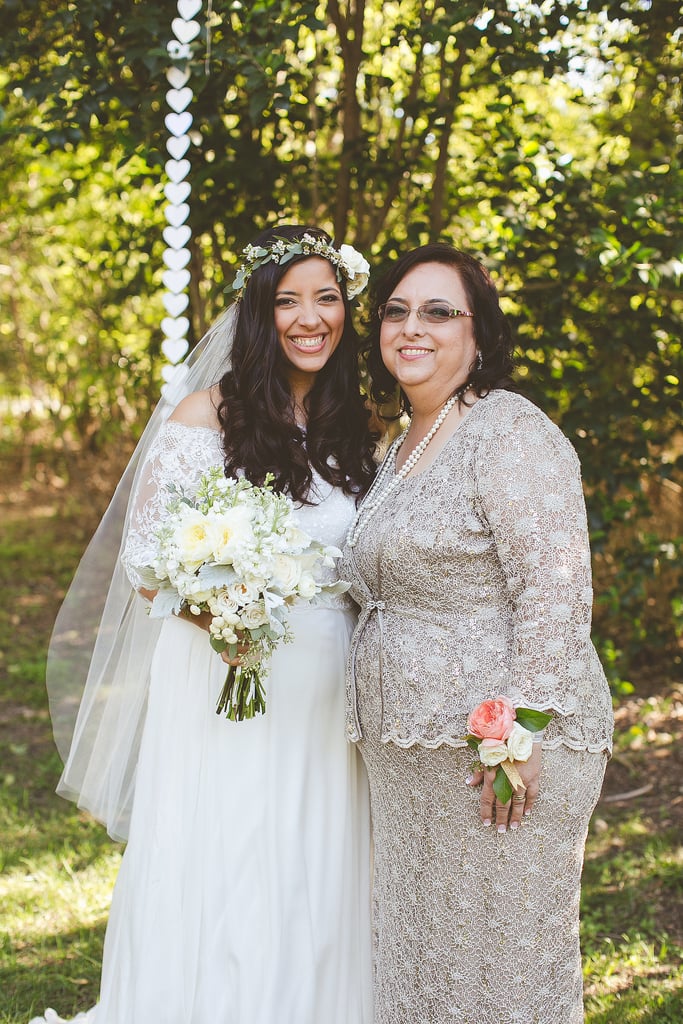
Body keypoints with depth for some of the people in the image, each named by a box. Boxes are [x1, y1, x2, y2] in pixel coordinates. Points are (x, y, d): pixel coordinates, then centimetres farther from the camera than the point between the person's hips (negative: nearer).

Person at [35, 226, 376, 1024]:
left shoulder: (353, 425, 9)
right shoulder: (207, 416, -6)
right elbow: (144, 558, -6)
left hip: (327, 688, 4)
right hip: (227, 678, -4)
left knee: (317, 888, 9)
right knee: (221, 883, 0)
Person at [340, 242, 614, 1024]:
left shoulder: (510, 434, -12)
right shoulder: (401, 447, 16)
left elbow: (554, 590, -20)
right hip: (408, 753, 9)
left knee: (501, 956, 1)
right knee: (417, 946, 16)